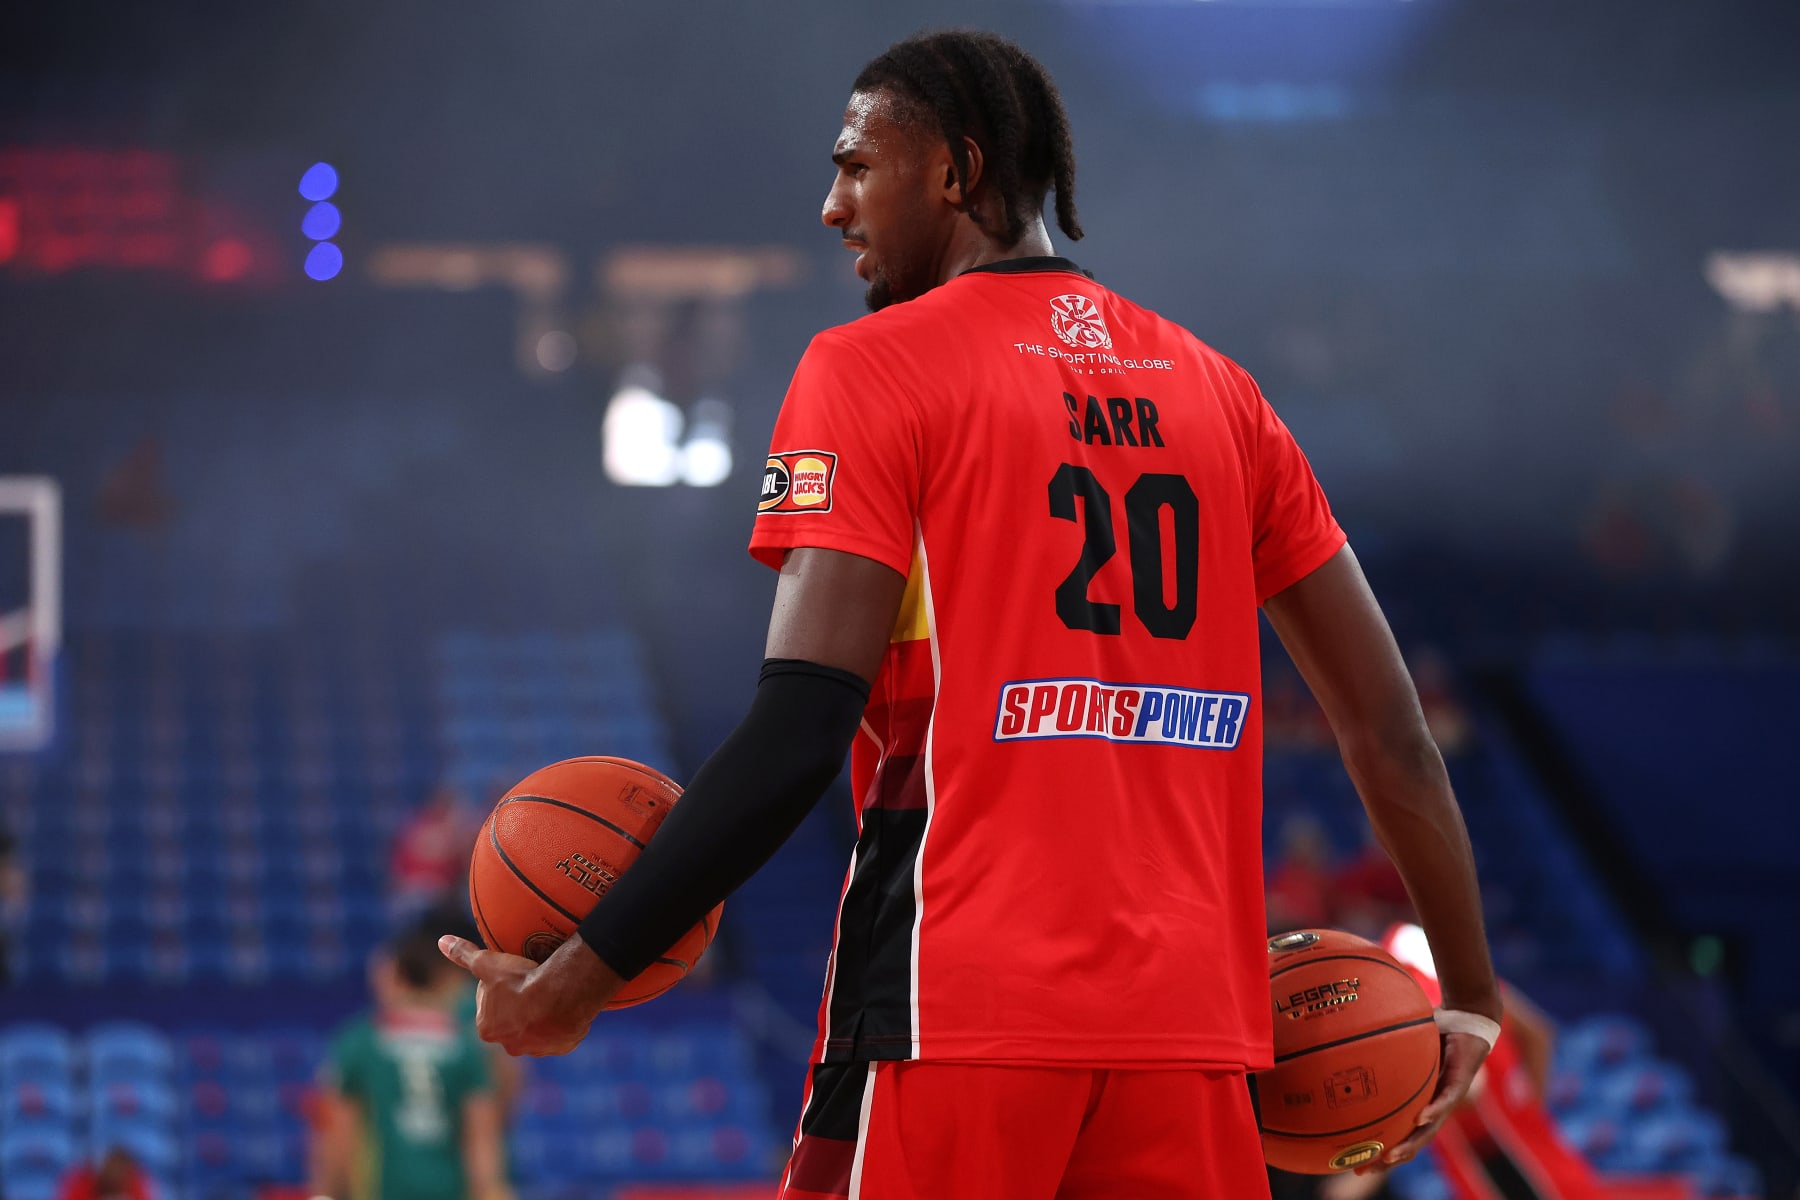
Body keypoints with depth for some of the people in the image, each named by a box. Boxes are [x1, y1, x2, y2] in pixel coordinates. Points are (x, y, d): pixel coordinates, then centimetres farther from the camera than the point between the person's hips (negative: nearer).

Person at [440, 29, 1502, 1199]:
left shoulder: (873, 369, -1)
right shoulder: (1218, 390, 14)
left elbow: (801, 732, -12)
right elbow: (1389, 726, 12)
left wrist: (574, 984, -7)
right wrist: (1471, 998, 21)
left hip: (956, 1016, -5)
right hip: (1193, 1022, 5)